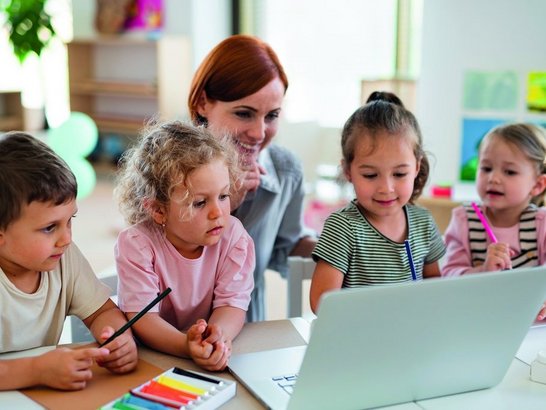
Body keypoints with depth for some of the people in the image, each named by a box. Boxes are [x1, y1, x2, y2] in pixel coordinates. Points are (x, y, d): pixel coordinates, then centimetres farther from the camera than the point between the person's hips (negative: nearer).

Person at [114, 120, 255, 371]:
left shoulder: (233, 237, -8)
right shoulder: (136, 244, -16)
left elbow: (231, 304, -12)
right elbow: (143, 318, -22)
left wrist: (219, 333, -34)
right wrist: (186, 346, -40)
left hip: (213, 356, 3)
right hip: (150, 356, -3)